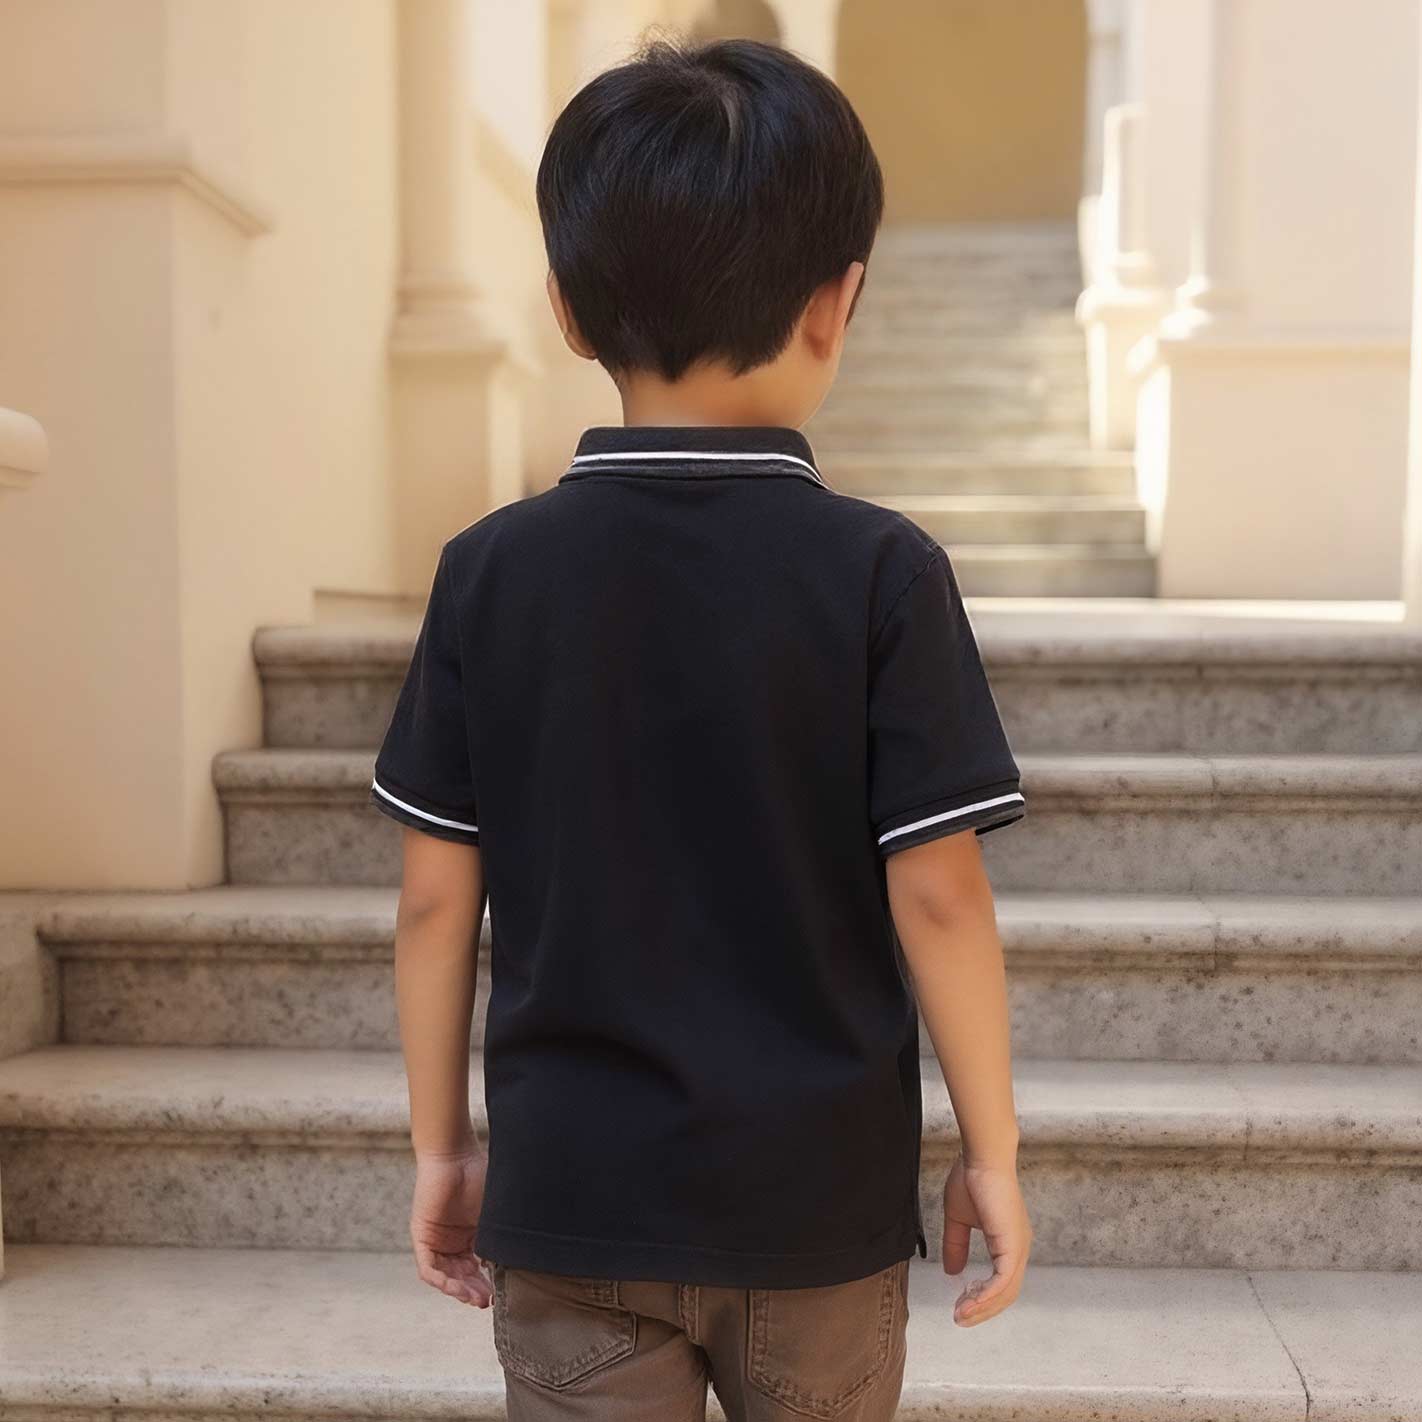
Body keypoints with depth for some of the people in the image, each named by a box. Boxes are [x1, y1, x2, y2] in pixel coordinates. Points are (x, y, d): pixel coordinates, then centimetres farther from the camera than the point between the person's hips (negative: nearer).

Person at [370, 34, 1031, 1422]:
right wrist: (992, 1151, 2)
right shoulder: (881, 572, -12)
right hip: (820, 1204, 0)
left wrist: (441, 1141, 10)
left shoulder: (490, 569, -6)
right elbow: (936, 896, -12)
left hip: (567, 1203, 1)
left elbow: (436, 901, -3)